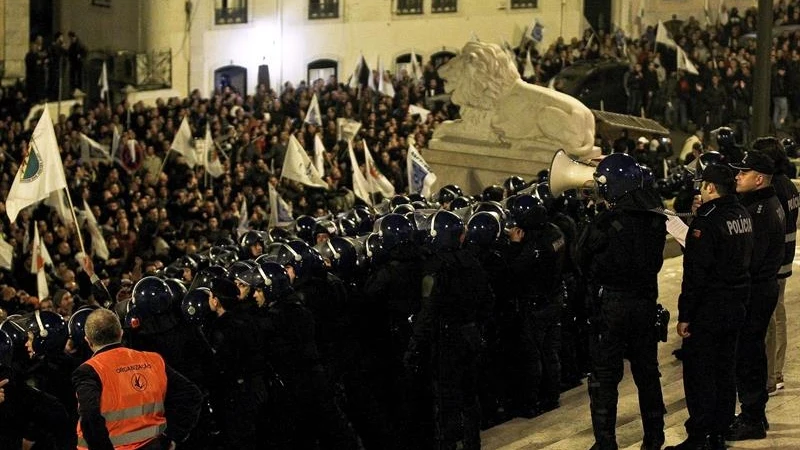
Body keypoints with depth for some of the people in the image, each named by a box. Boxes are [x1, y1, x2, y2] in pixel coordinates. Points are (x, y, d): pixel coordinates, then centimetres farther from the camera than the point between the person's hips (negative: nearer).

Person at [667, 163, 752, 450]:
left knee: (698, 374, -1)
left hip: (708, 308, -8)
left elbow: (695, 273, -20)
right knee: (724, 372, 14)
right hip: (735, 306, 8)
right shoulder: (742, 214, 6)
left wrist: (685, 315, -17)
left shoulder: (707, 221, -19)